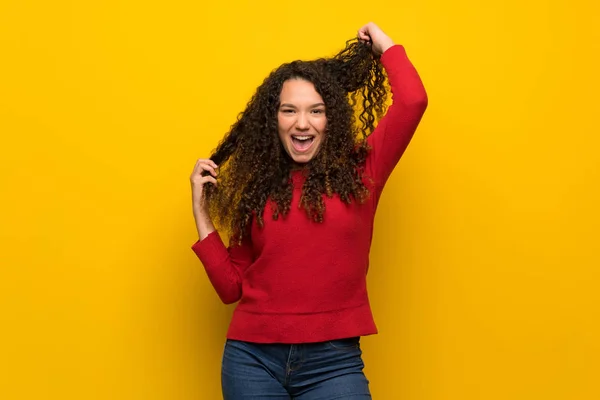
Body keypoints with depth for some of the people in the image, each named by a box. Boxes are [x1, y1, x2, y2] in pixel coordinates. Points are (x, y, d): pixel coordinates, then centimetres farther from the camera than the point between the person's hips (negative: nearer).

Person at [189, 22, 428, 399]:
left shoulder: (357, 173, 3)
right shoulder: (256, 186, 7)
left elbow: (412, 101, -9)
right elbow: (231, 287, 7)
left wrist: (385, 46, 7)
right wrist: (202, 212, 4)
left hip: (334, 361, -1)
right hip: (252, 357, 2)